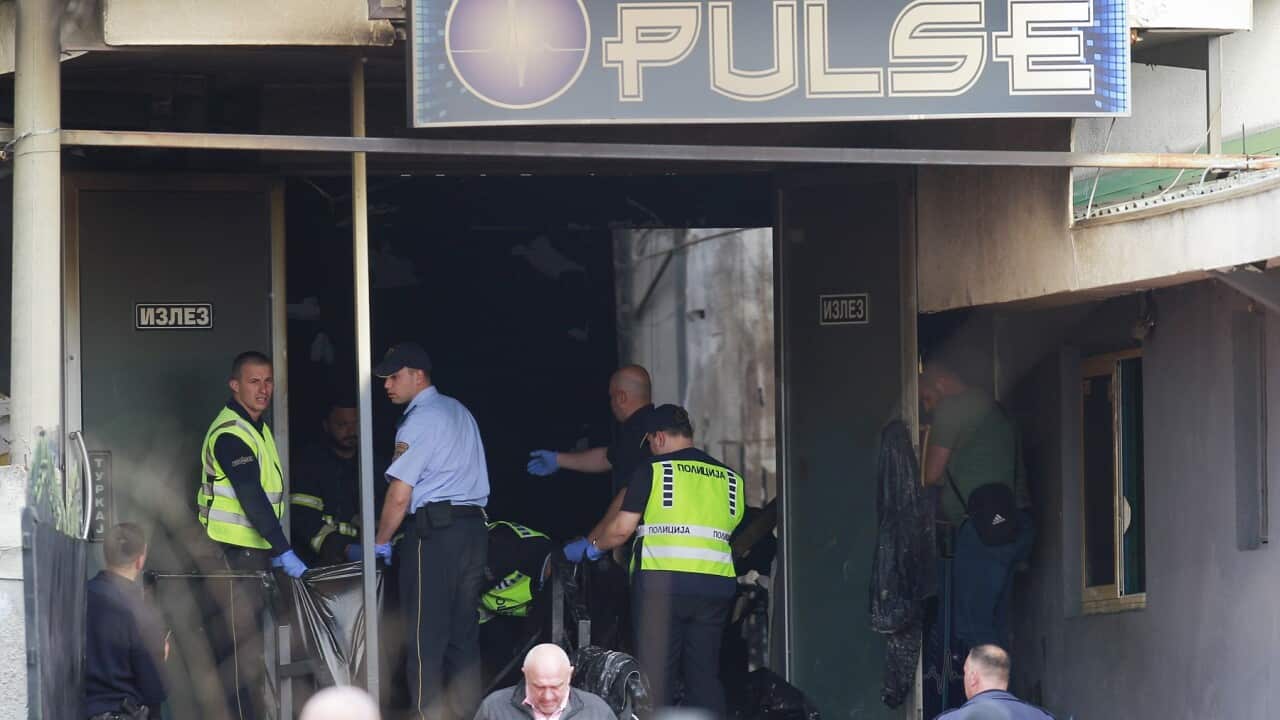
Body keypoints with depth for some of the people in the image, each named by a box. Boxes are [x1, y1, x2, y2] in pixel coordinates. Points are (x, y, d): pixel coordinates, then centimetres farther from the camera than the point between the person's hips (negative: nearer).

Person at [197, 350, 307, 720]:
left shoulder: (257, 429, 16)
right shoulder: (230, 433, -16)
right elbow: (252, 499, -23)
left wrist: (275, 550, 19)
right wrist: (285, 553, -25)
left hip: (253, 550, 10)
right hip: (232, 551, -10)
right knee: (241, 638, -9)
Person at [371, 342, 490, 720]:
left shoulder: (419, 420, -10)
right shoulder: (459, 411, 17)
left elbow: (400, 495, -13)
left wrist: (381, 541, -2)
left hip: (435, 529, -8)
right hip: (475, 525, 8)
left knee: (425, 632, -5)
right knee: (464, 630, 10)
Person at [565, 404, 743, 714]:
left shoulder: (652, 471, -1)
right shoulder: (730, 479, 14)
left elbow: (621, 529, -3)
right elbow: (732, 529, 17)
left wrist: (590, 546, 16)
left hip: (661, 585, -4)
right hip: (716, 586, 4)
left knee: (656, 674, -1)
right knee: (705, 674, 8)